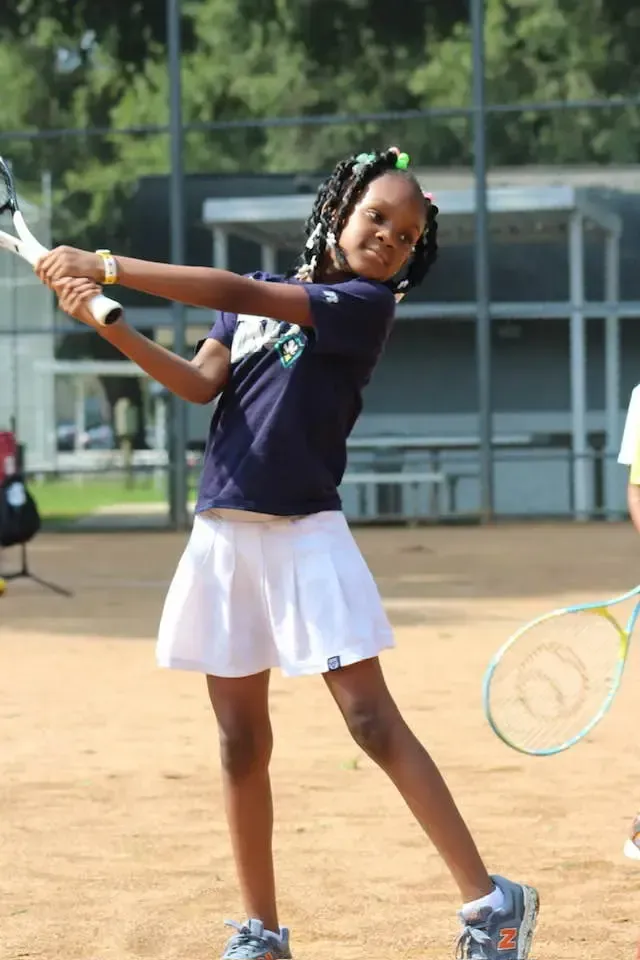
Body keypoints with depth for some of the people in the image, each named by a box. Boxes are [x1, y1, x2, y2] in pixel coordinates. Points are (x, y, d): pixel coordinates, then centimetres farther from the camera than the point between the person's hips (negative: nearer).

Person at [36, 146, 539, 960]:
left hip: (305, 535, -5)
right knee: (241, 742, 6)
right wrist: (109, 324, -12)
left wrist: (108, 266, -15)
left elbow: (240, 294, -15)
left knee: (373, 721, -11)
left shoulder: (364, 305, -6)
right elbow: (200, 383, 2)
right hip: (222, 535, 5)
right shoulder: (257, 299, 14)